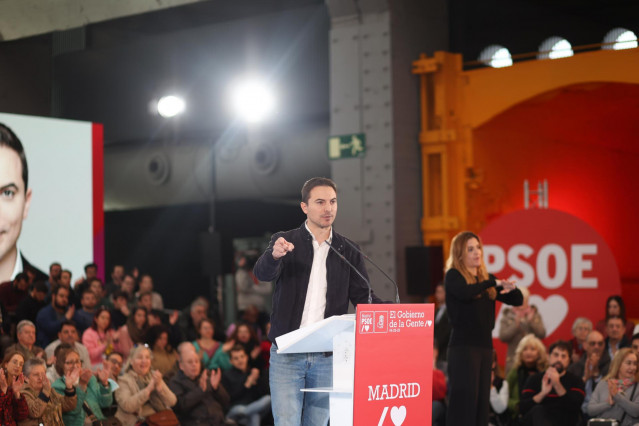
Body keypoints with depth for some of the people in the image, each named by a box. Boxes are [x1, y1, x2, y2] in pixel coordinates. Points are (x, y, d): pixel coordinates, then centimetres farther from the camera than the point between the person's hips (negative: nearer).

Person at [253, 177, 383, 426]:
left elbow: (362, 296, 6)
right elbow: (262, 274, -16)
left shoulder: (348, 251, 10)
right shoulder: (285, 242, 2)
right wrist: (274, 256, -39)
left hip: (327, 356, 3)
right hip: (287, 354, -2)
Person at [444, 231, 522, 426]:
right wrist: (492, 283, -16)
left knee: (482, 401, 5)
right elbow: (464, 292, -25)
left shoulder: (486, 278, 15)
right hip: (463, 346, -6)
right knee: (463, 401, -10)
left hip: (485, 346, 6)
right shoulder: (453, 275, -2)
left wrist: (511, 288, -7)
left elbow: (517, 300, 14)